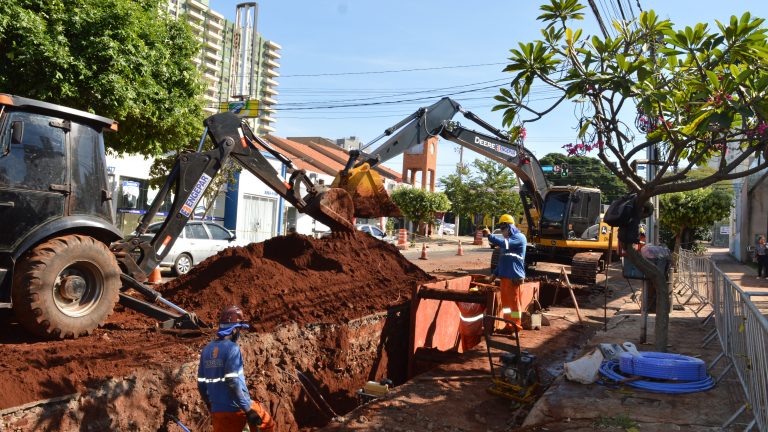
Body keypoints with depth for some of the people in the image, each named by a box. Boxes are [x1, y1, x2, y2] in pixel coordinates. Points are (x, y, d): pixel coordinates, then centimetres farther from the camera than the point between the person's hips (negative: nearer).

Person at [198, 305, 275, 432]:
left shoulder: (206, 350, 8)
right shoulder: (232, 348, -13)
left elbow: (201, 385, 12)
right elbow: (233, 382, -21)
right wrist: (248, 409, -19)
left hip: (217, 411, 6)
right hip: (238, 408, -6)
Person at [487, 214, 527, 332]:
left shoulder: (519, 237, -7)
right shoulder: (506, 239, 20)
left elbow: (505, 244, -27)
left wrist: (489, 236, -26)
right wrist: (495, 274, 18)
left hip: (514, 277, -9)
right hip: (504, 277, 9)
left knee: (514, 302, -3)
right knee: (506, 302, 12)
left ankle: (516, 327, 4)